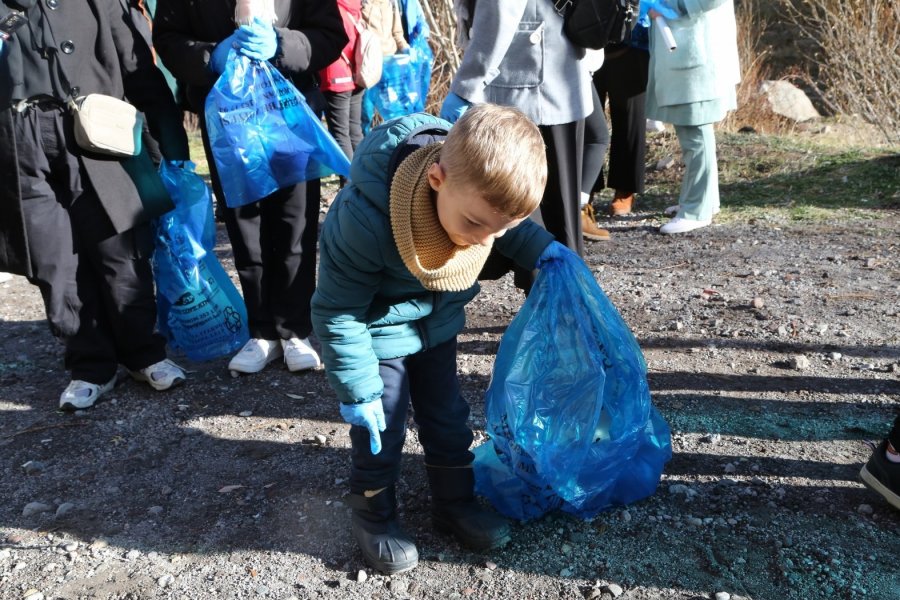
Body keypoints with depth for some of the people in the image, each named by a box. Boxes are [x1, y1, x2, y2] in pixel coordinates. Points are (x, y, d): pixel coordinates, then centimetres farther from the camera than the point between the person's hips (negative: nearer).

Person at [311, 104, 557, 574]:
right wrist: (358, 389, -21)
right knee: (379, 428, 3)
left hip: (436, 324, 5)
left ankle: (454, 502, 36)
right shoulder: (365, 221, -40)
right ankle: (374, 518, 27)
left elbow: (514, 229, 3)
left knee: (447, 417, 14)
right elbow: (337, 311, -26)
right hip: (377, 332, -5)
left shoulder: (481, 192, -24)